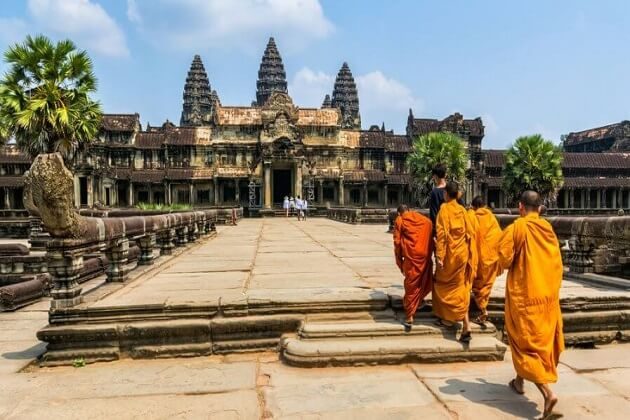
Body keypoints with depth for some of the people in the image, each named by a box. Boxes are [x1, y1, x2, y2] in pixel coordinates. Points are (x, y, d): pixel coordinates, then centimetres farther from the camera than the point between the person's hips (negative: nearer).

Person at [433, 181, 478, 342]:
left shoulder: (444, 208, -10)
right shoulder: (462, 210, 5)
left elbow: (441, 233, -16)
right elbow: (470, 233, 6)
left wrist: (439, 255, -16)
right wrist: (470, 254, 13)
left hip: (450, 253, -5)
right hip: (463, 252, 5)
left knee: (443, 283, 14)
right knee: (460, 288, 9)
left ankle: (448, 318, 19)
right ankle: (465, 325, 4)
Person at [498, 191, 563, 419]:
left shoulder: (516, 227, -13)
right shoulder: (548, 228, 5)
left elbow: (504, 258, -15)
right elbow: (556, 263, 12)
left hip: (524, 294, -6)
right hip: (547, 293, 6)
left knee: (525, 340, 0)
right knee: (542, 339, 19)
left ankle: (547, 392, -14)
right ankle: (520, 380, 34)